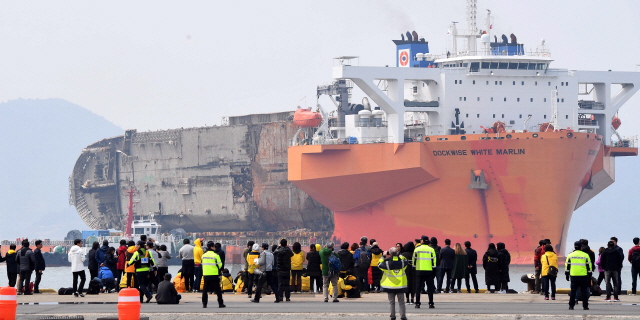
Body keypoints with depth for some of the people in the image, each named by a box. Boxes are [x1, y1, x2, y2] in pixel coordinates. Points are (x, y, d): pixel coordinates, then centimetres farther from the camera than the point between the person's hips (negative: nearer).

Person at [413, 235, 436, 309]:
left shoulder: (417, 249, 1)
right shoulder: (431, 249, -1)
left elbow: (414, 260, 6)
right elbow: (434, 260, -1)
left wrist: (414, 266, 17)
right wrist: (433, 268, 8)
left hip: (419, 270, 1)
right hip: (429, 270, -1)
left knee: (418, 287, 7)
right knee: (430, 288, 4)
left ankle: (417, 303, 4)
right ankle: (431, 303, -1)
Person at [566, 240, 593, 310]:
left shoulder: (570, 255, 5)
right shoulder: (585, 255, 1)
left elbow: (567, 266, 9)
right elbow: (589, 267, 4)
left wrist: (567, 275, 17)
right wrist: (589, 276, 10)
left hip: (573, 276, 1)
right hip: (583, 276, -1)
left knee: (573, 291, 5)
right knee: (584, 291, 5)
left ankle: (571, 306, 3)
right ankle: (585, 306, 4)